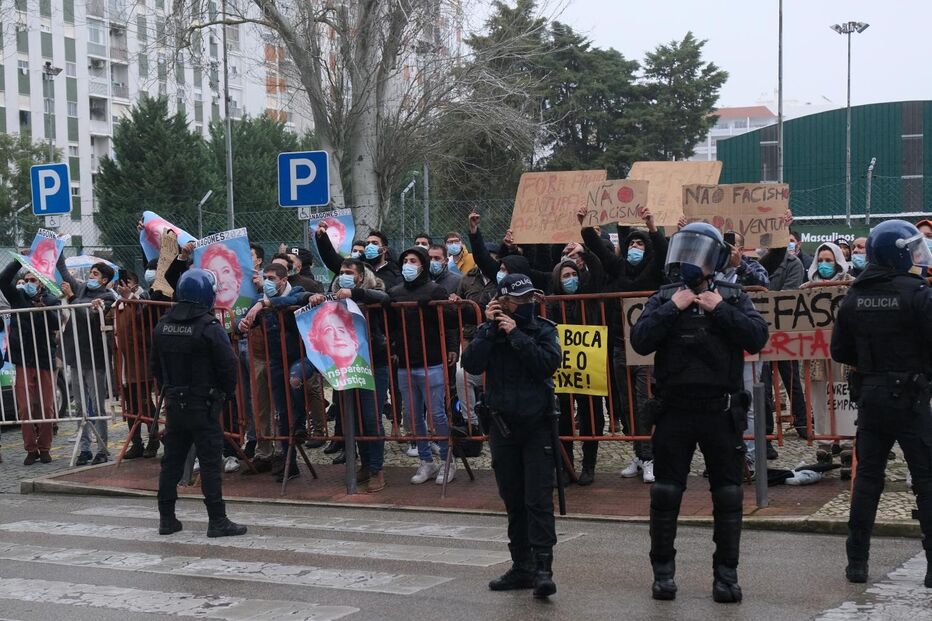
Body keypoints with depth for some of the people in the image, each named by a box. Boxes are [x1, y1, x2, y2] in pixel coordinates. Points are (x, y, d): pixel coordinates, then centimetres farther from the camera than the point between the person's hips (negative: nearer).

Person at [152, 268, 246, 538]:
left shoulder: (162, 326, 6)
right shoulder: (209, 328, -15)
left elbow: (155, 366, 13)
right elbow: (228, 366, -14)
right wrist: (225, 395, 2)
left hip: (173, 404, 6)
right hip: (203, 405, -6)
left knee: (172, 460, 12)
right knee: (210, 462, -2)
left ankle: (167, 518, 18)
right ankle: (217, 521, 0)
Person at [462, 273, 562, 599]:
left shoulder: (544, 329, -1)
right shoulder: (488, 331, 4)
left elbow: (549, 362, -19)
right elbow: (471, 364, -12)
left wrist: (515, 335, -17)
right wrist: (490, 329, -16)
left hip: (537, 426, -3)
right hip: (502, 426, 3)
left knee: (538, 499, -11)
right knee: (513, 501, 10)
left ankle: (542, 569, -12)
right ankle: (521, 567, 19)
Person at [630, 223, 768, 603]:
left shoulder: (732, 297, 5)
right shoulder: (664, 297, 5)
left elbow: (757, 338, -9)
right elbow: (640, 341, -8)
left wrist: (719, 310, -13)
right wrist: (673, 308, -13)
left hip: (721, 411, 0)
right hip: (675, 411, 0)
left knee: (728, 496, 5)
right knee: (665, 494, 5)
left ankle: (726, 573, 16)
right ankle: (663, 571, 17)